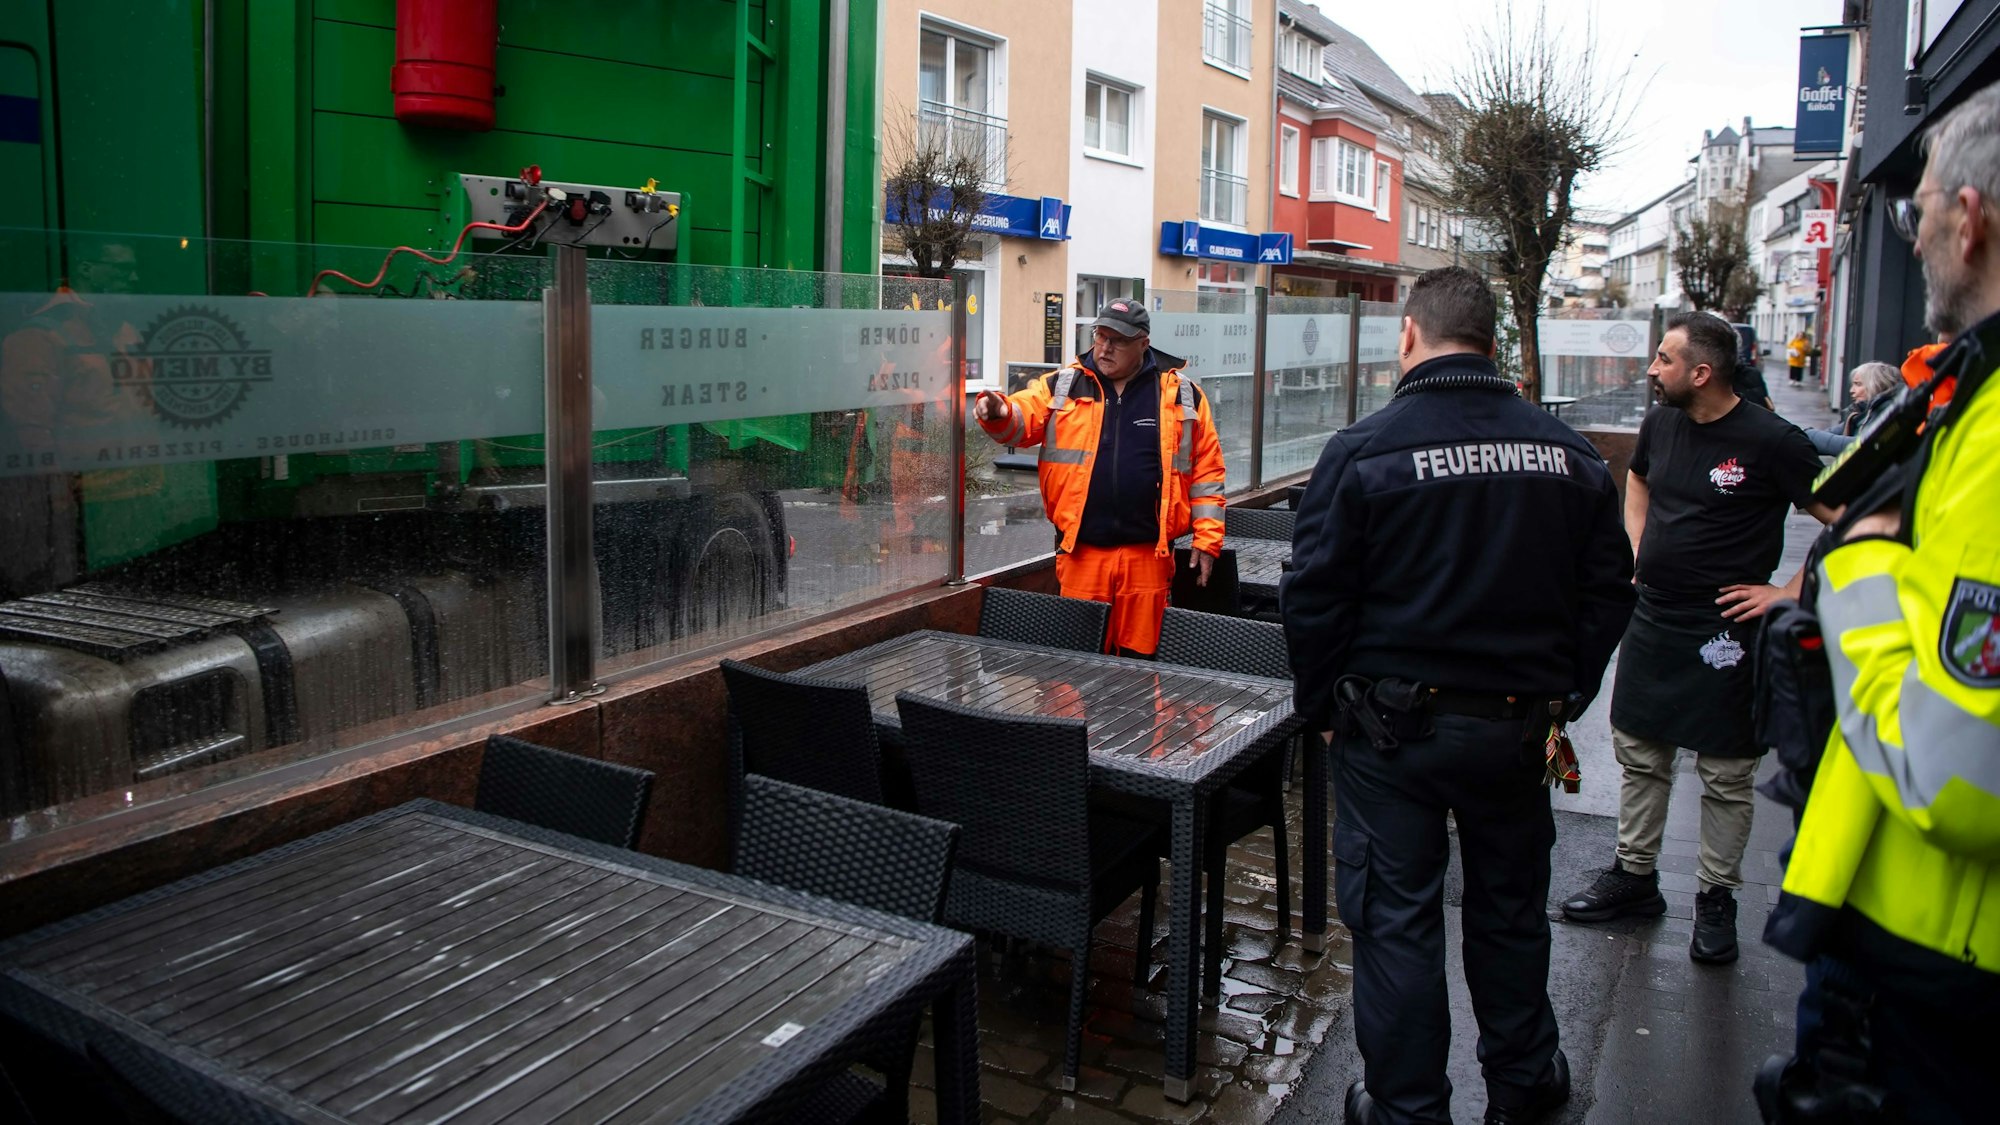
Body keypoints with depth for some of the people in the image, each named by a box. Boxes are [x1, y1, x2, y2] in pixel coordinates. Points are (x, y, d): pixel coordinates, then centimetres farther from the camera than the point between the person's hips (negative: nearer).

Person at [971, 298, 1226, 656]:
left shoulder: (1181, 394, 4)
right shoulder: (1062, 385, 7)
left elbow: (1207, 469, 5)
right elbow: (1021, 418, -5)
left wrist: (1207, 538, 1)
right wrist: (998, 411, -29)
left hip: (1148, 555, 0)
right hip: (1081, 552, 1)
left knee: (1140, 654, 9)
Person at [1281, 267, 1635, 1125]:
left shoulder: (1364, 451, -13)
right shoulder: (1566, 453, 0)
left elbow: (1313, 597, -11)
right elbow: (1606, 590, 7)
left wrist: (1324, 707, 2)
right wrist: (1563, 696, 16)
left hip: (1393, 727, -4)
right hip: (1517, 723, 4)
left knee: (1396, 918, 9)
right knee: (1509, 908, 21)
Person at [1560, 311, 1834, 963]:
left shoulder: (1771, 441, -14)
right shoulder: (1660, 424, 5)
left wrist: (1788, 594, -14)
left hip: (1725, 632, -6)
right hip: (1652, 620, 6)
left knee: (1726, 774, 5)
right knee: (1639, 755, 13)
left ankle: (1717, 898, 19)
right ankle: (1634, 876, 27)